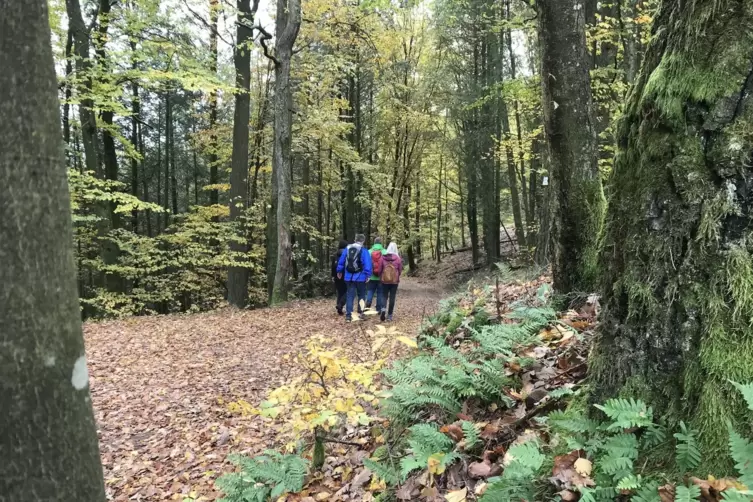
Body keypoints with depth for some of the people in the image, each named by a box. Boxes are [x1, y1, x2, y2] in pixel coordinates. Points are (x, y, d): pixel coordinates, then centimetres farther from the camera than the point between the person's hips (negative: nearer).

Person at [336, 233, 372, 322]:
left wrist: (339, 271, 24)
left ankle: (348, 315, -1)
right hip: (360, 277, -4)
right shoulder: (364, 250, -8)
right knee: (361, 295, 13)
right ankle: (360, 312, 17)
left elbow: (341, 261, 12)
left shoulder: (347, 248, 7)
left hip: (349, 277, 4)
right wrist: (368, 275, -13)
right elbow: (367, 263, -16)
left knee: (350, 295, 6)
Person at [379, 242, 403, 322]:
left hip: (385, 280, 0)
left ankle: (383, 309, -16)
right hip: (394, 280, 0)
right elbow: (400, 270, 2)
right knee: (392, 297, 7)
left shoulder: (383, 257, -5)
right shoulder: (398, 259, -6)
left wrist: (380, 277, 17)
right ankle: (389, 315, 10)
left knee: (384, 296, 10)